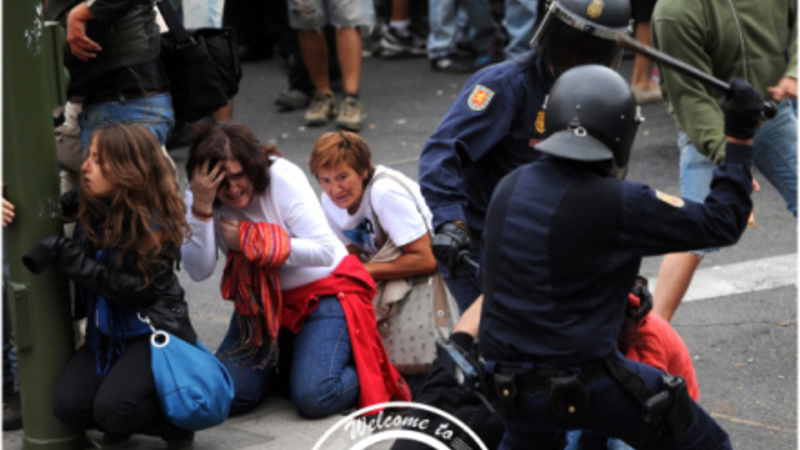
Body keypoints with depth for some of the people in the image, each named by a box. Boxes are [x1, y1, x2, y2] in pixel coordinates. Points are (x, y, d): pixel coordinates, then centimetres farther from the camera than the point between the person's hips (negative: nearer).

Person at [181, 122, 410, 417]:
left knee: (313, 397, -23)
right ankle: (285, 357, 17)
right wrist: (200, 208, -31)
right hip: (262, 303, 5)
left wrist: (251, 240, -23)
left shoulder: (282, 177, -19)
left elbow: (325, 250, -23)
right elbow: (199, 271, -20)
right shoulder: (202, 196, -10)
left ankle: (369, 375, 9)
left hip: (324, 291, -4)